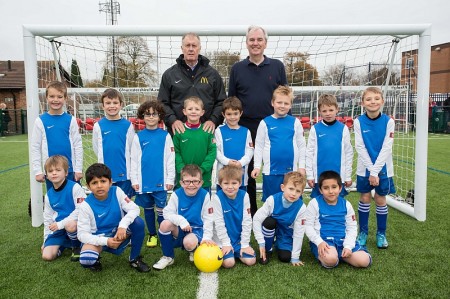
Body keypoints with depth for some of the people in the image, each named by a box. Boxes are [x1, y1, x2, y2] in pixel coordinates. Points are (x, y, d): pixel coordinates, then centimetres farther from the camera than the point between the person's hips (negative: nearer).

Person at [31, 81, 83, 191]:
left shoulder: (70, 120, -2)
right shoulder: (40, 121, -2)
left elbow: (78, 145, 0)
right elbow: (35, 148, 0)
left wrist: (78, 169, -2)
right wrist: (37, 171, -2)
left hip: (70, 169, 0)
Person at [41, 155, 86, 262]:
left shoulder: (74, 188, -13)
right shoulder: (48, 195, 6)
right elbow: (48, 219, 16)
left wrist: (61, 224, -20)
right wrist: (46, 240, 16)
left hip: (76, 224, -5)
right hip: (59, 229, 5)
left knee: (70, 225, -40)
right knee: (47, 256, -12)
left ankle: (76, 246, -7)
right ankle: (64, 245, 21)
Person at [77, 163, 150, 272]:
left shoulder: (116, 191, -12)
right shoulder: (86, 205, -18)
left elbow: (134, 209, -17)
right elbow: (82, 234, -17)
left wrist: (123, 225, -35)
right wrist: (106, 241, -30)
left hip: (119, 233, 3)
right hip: (99, 238, -2)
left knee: (138, 222, -26)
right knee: (86, 260, -33)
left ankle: (134, 259, -4)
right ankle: (96, 258, 9)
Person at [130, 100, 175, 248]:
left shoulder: (165, 136, -1)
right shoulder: (138, 137, 2)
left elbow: (170, 159, -1)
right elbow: (134, 160, 3)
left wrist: (170, 179, -2)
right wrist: (134, 180, 0)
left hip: (161, 181, -2)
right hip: (144, 182, 2)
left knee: (161, 209, 6)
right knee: (148, 209, 14)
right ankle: (152, 235, 28)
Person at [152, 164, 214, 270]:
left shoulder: (204, 195, -12)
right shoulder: (176, 194, -9)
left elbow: (208, 219, -10)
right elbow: (167, 213, -13)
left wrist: (207, 237, -21)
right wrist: (181, 220, -30)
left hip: (197, 229, -2)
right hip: (179, 230, 2)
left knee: (189, 243, -36)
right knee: (165, 224, -29)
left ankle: (193, 250, 7)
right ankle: (168, 257, -5)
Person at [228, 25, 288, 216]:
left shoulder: (277, 66, 6)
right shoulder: (237, 68, 7)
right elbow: (230, 100, 8)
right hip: (245, 128, 1)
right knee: (247, 171, 8)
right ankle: (250, 212, 24)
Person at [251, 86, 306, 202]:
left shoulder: (295, 122, 1)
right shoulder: (265, 123, -1)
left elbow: (301, 146, 5)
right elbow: (259, 146, 2)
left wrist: (301, 166, 4)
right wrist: (257, 166, -2)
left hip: (291, 170, 1)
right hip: (271, 170, -1)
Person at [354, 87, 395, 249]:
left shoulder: (388, 121, -9)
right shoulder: (359, 122, -8)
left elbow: (386, 148, -12)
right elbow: (360, 148, -9)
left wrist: (376, 171, -16)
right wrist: (370, 170, -13)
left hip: (383, 168, 0)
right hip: (365, 168, 0)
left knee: (380, 200, 8)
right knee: (364, 199, 8)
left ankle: (381, 233, 25)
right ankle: (363, 232, 23)